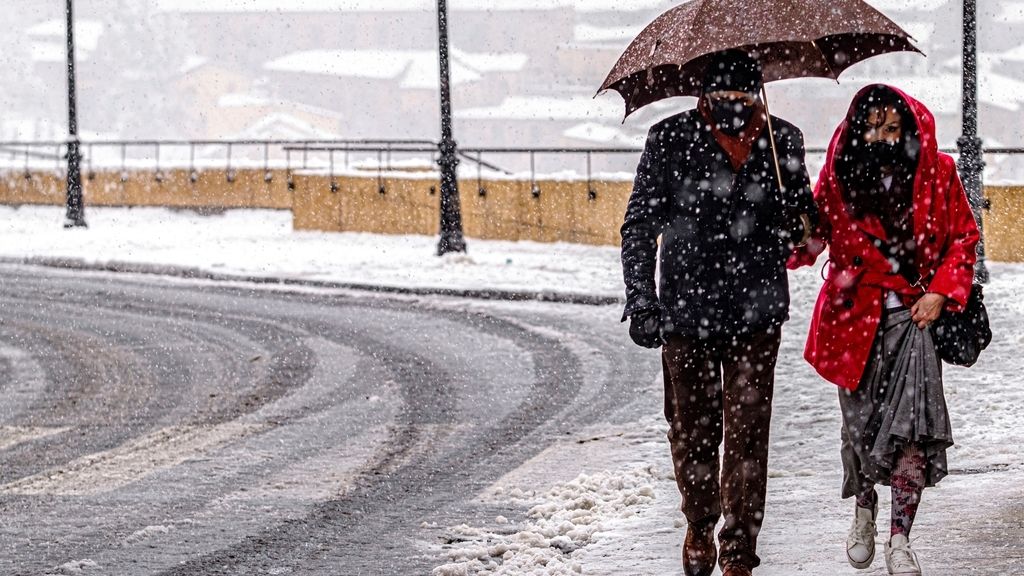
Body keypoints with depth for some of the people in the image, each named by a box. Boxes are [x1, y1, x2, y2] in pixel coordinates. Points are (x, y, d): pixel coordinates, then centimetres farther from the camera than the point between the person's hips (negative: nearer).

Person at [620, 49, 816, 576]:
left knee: (747, 431, -4)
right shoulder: (670, 141, -3)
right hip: (686, 311, 0)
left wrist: (805, 222, -7)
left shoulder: (780, 141, 2)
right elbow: (640, 225, 1)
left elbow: (800, 208, 18)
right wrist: (640, 298, -7)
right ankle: (699, 526, 32)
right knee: (692, 427, 9)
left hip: (756, 314, 0)